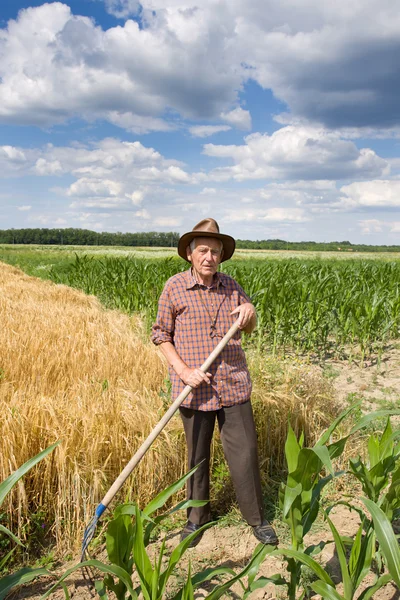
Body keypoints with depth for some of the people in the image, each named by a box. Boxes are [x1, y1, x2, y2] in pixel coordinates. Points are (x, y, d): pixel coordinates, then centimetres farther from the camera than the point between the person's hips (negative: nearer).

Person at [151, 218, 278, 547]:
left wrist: (250, 311, -8)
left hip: (234, 386, 2)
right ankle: (197, 515, 36)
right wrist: (184, 370, -13)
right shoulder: (175, 288, -6)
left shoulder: (230, 286, 3)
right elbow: (161, 334, -1)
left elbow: (250, 328, 16)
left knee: (245, 453, 7)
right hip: (195, 390, -2)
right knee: (197, 456, 14)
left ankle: (256, 517, 28)